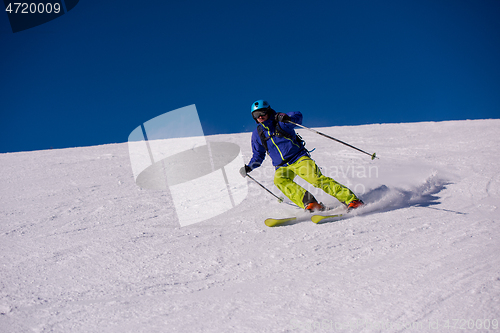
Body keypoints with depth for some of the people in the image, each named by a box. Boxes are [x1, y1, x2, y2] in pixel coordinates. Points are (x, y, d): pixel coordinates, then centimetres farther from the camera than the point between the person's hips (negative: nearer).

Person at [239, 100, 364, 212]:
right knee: (279, 180, -29)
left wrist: (288, 119, -34)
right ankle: (309, 203, -37)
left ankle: (351, 199, -19)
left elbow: (298, 116, -12)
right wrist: (249, 167, 4)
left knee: (317, 178, -23)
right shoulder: (257, 134, 12)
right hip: (282, 167, 4)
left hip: (299, 158, -3)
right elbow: (258, 155, 21)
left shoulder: (280, 121, 1)